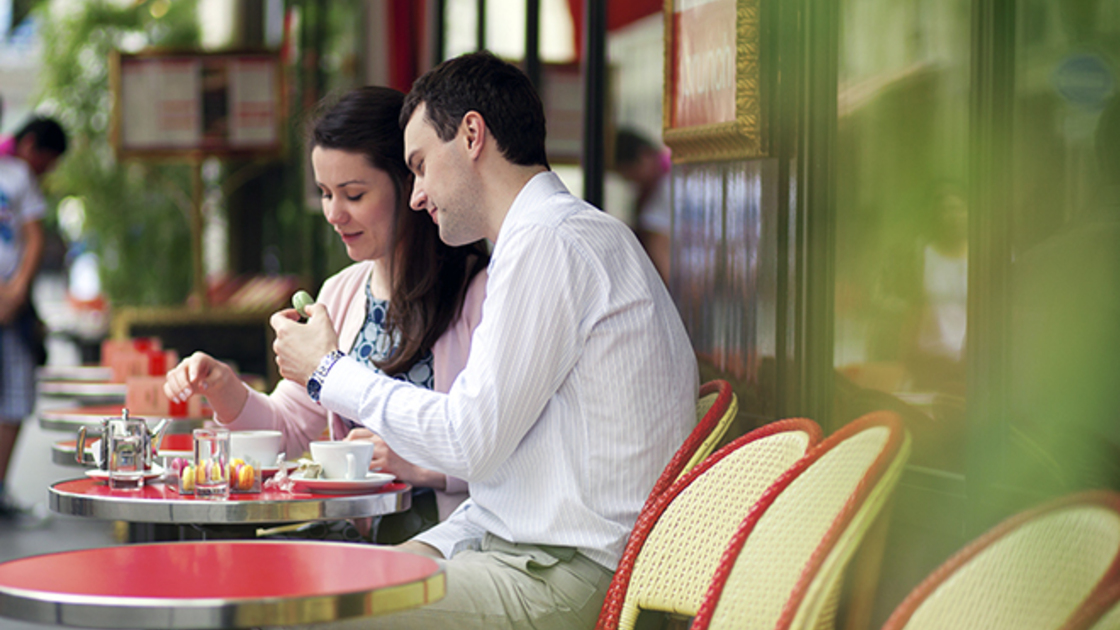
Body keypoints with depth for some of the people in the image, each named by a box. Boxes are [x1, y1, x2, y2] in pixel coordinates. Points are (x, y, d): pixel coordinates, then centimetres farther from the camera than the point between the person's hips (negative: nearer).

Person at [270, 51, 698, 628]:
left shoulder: (548, 242, -13)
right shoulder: (559, 235, 20)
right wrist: (429, 549, 9)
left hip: (572, 581, -10)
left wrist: (330, 372, -2)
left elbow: (470, 443, -15)